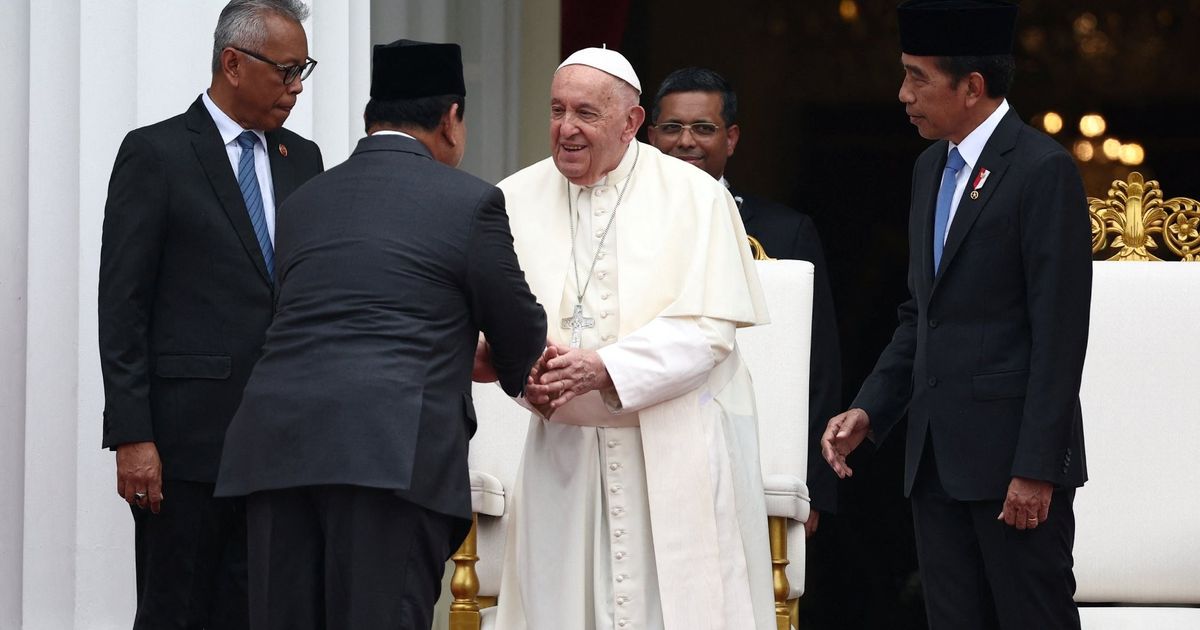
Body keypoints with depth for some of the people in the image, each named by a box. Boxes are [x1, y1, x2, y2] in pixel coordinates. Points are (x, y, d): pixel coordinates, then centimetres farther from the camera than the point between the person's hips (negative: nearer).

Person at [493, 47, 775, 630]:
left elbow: (708, 330, -10)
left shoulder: (694, 197, -4)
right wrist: (526, 372, -19)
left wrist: (604, 368, -21)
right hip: (565, 446, 3)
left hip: (679, 446, -3)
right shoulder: (517, 200, 5)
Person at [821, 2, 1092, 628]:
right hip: (937, 459, 8)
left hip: (1012, 458, -8)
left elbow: (1059, 334, -15)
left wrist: (1035, 469, -18)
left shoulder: (1043, 170, -11)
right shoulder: (931, 169, 15)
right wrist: (868, 410, 9)